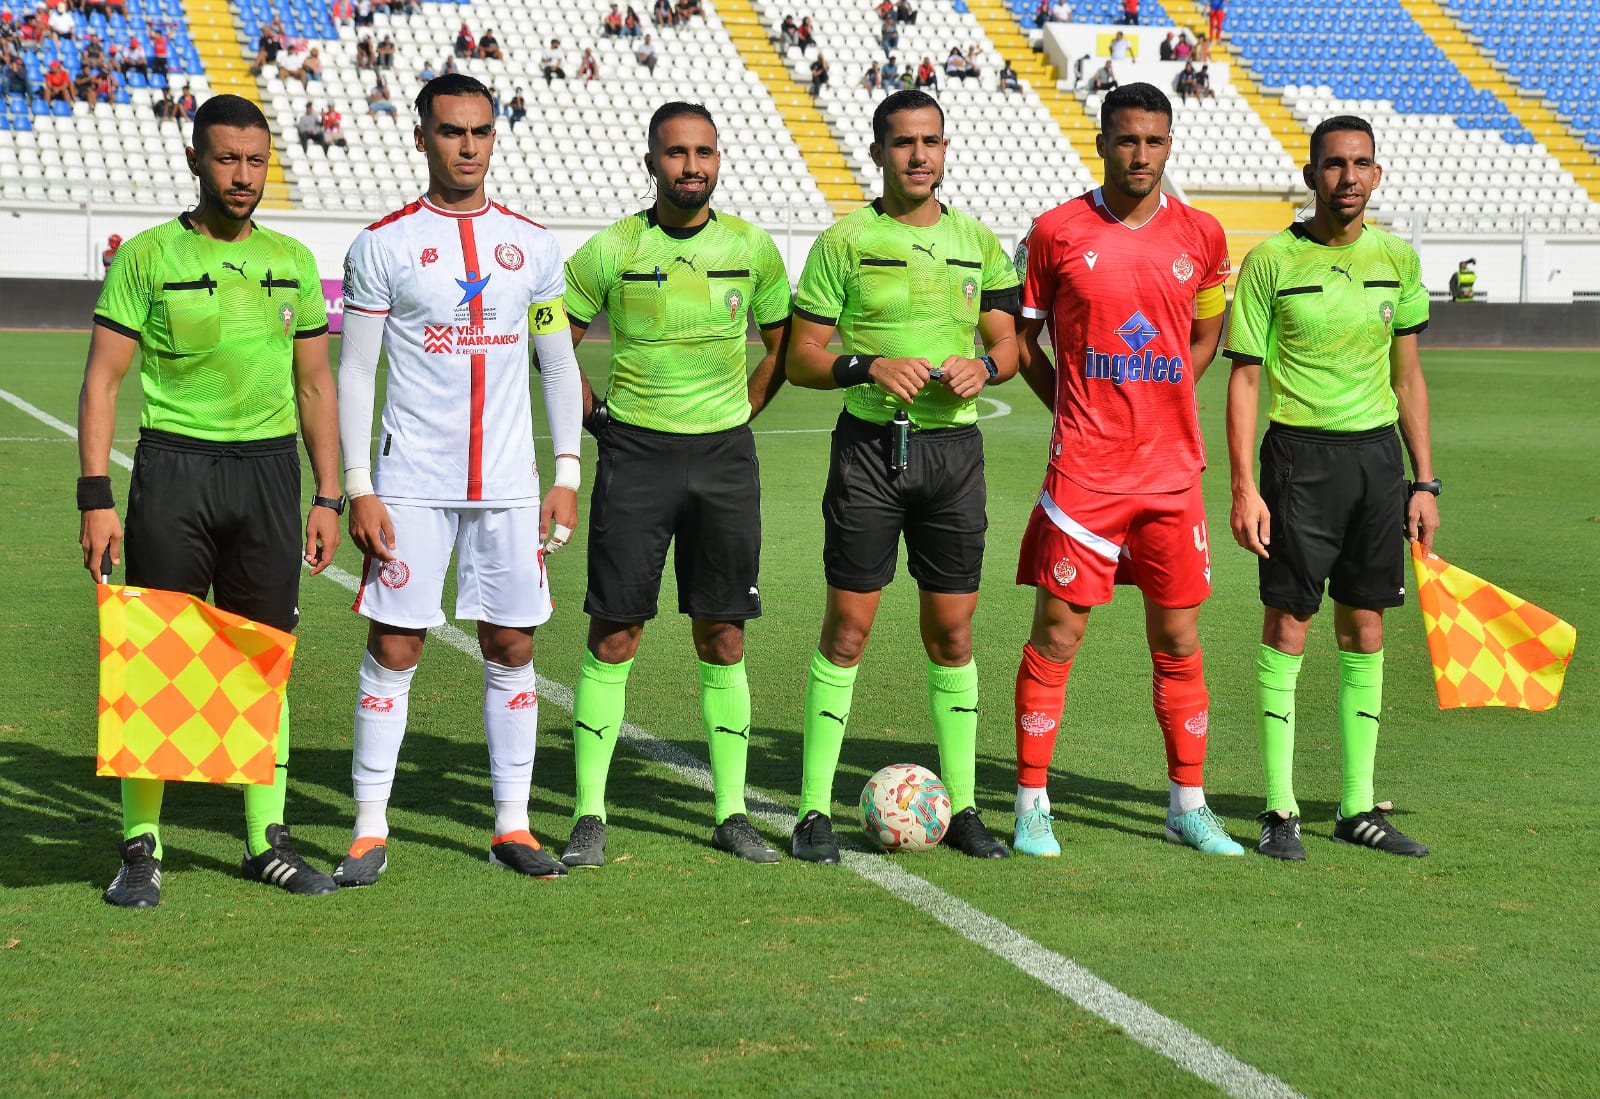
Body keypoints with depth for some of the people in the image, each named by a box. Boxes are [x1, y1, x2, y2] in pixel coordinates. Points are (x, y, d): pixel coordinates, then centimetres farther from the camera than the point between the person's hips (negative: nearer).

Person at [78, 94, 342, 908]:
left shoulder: (292, 261, 10)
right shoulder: (147, 257, -1)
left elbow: (315, 385, 15)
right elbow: (102, 380, -2)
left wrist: (328, 496, 9)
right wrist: (96, 497, -10)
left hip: (269, 468, 3)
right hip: (173, 466, -3)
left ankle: (268, 841, 16)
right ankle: (142, 847, 5)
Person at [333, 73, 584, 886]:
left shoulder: (531, 245, 8)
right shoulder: (382, 245, -1)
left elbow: (558, 366, 13)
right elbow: (353, 373, -1)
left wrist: (567, 475, 6)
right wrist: (358, 489, -7)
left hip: (509, 484, 3)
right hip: (411, 484, -3)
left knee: (511, 649, 5)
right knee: (393, 648, -2)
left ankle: (512, 825, 14)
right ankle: (370, 831, 5)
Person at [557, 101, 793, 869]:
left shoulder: (752, 249, 3)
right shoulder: (613, 250, -3)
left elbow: (781, 343, 17)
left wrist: (738, 416, 10)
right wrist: (597, 418, 1)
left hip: (723, 457, 2)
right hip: (637, 453, -2)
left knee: (723, 640, 4)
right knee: (614, 637, -3)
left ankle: (732, 814, 13)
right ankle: (589, 817, 3)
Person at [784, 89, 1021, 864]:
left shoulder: (978, 242, 10)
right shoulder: (845, 241, 0)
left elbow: (1007, 344, 14)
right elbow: (801, 358, -1)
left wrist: (984, 367, -9)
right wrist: (867, 368, -18)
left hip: (954, 445, 3)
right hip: (870, 444, -3)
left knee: (952, 630, 5)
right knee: (847, 626, -3)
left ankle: (962, 807, 14)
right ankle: (814, 810, 3)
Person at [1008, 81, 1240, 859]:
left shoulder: (1201, 237, 5)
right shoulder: (1057, 232, -1)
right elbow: (1020, 337, 9)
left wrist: (1155, 400, 6)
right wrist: (1075, 407, 1)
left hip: (1172, 469, 2)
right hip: (1083, 470, -2)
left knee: (1178, 640, 7)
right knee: (1057, 634, -1)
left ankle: (1188, 806, 17)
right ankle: (1032, 804, 8)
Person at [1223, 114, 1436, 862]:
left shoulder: (1396, 258, 7)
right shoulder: (1271, 261, -5)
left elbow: (1408, 374, 13)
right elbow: (1244, 377, -4)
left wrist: (1425, 481, 9)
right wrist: (1243, 487, -11)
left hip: (1377, 451, 4)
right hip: (1300, 454, -4)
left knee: (1364, 632, 8)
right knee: (1287, 625, -3)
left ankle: (1357, 807, 16)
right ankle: (1280, 809, 4)